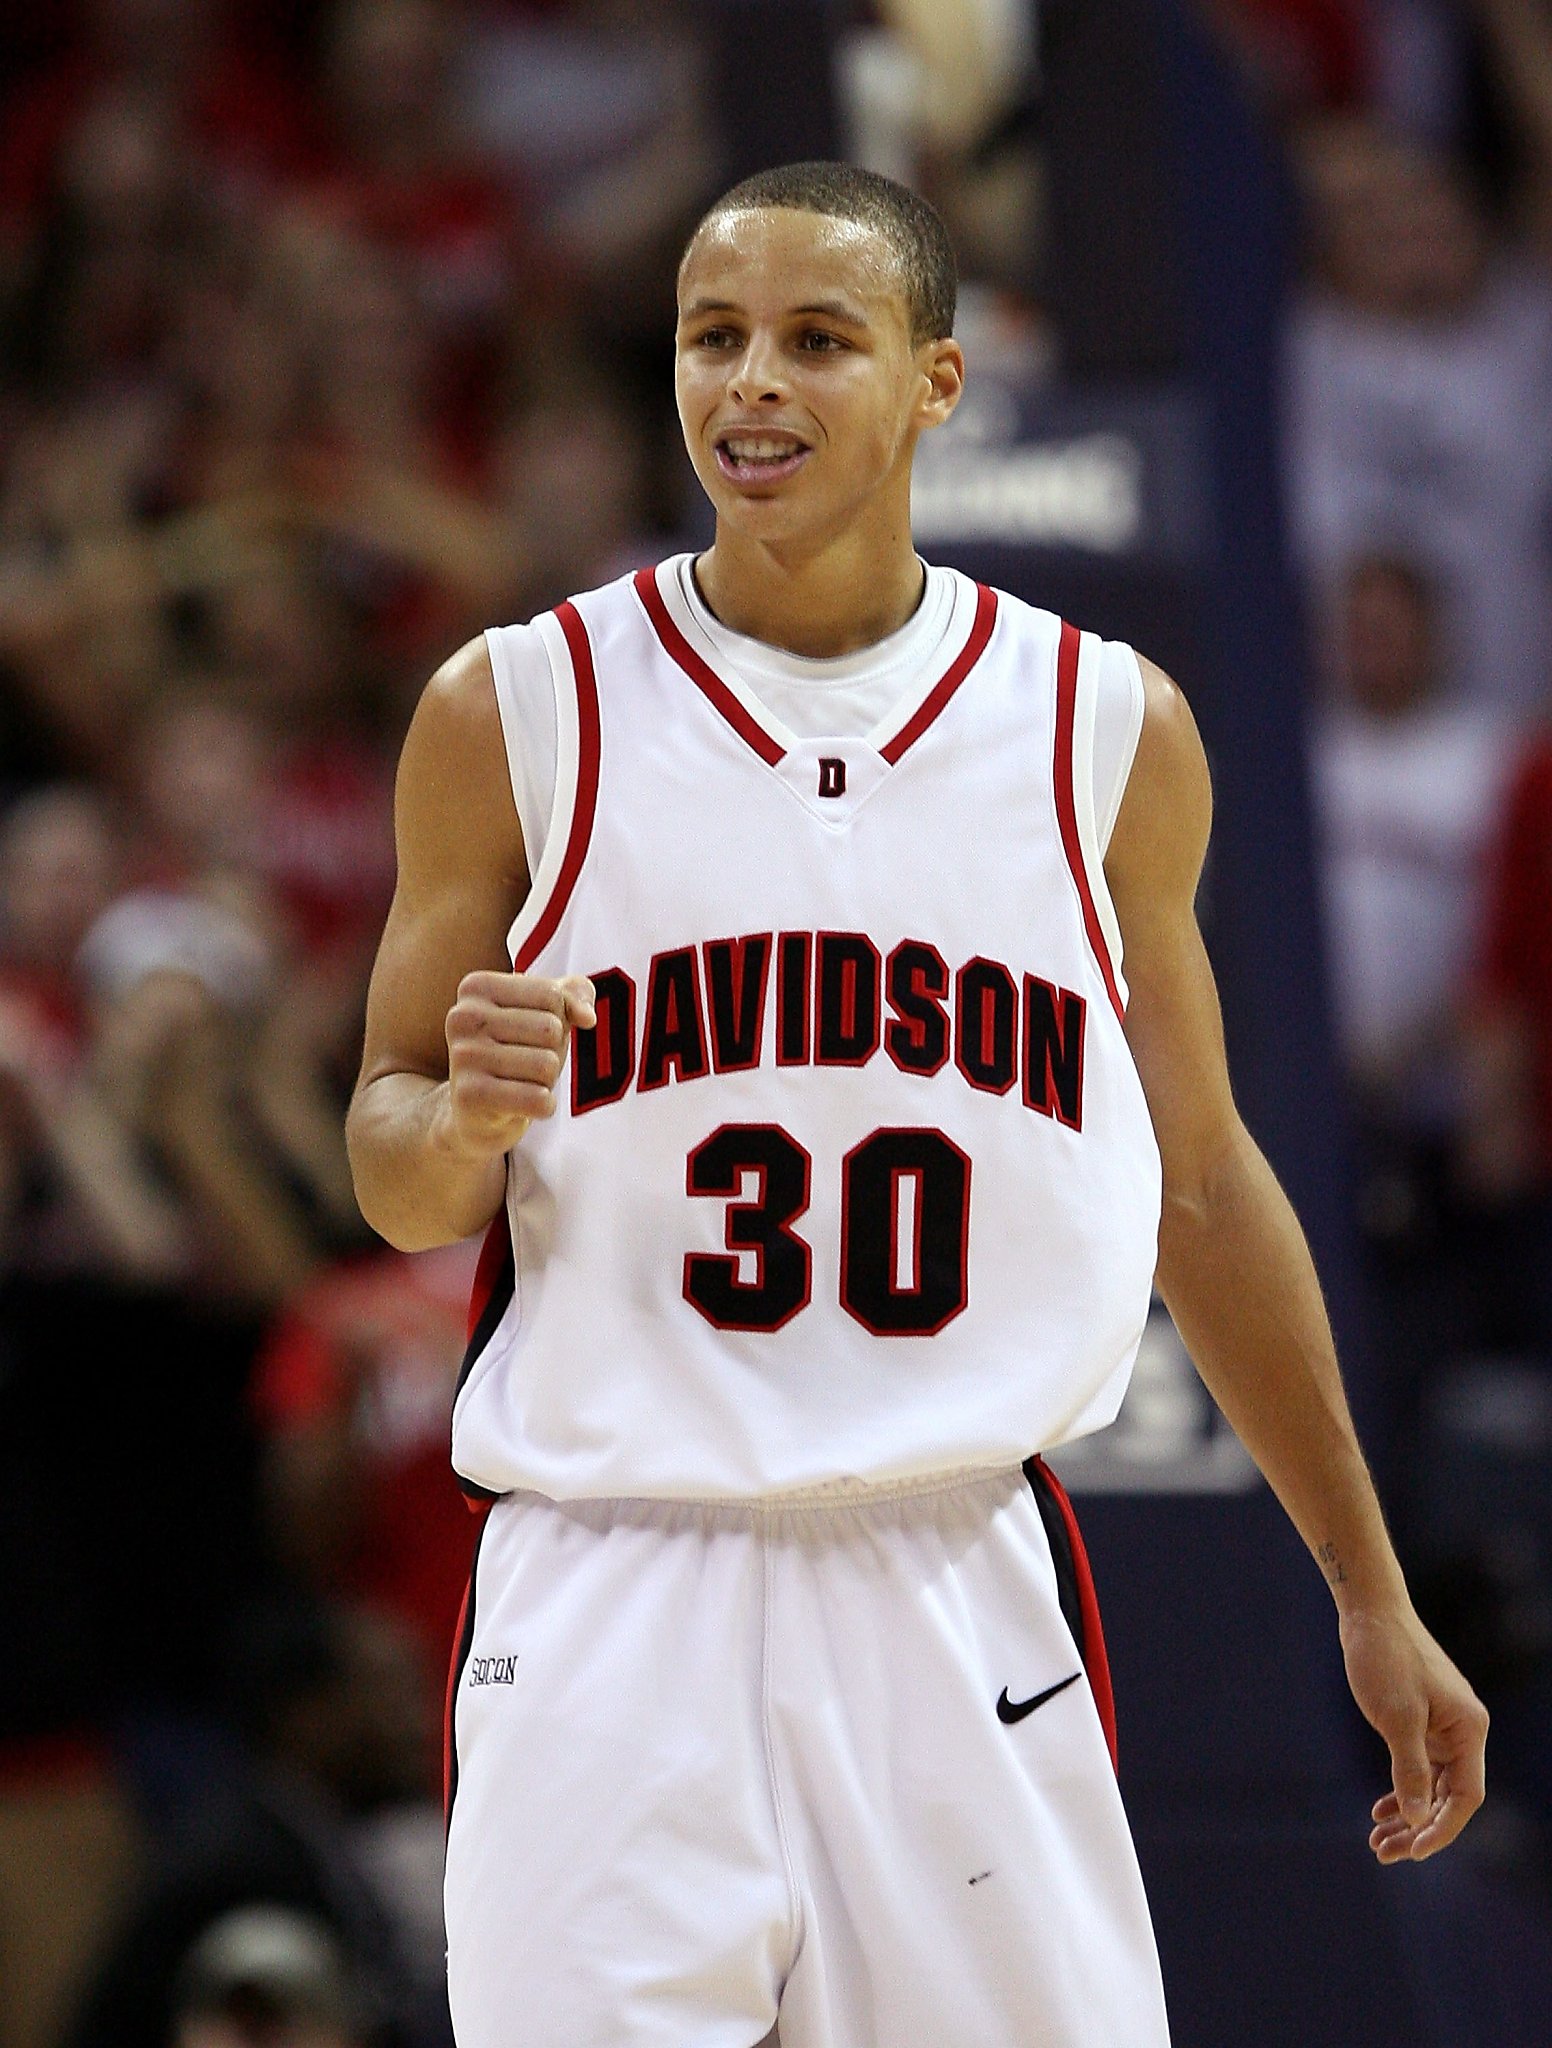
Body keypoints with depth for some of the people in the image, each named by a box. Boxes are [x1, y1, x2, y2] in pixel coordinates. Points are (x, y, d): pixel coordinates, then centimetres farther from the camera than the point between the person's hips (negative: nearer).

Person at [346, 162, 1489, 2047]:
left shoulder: (1108, 730, 7)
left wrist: (1370, 1596, 18)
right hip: (612, 1602, -1)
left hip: (965, 1592, 1)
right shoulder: (519, 714, 2)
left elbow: (1199, 1190, 17)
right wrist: (467, 1125, -16)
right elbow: (395, 1184, 8)